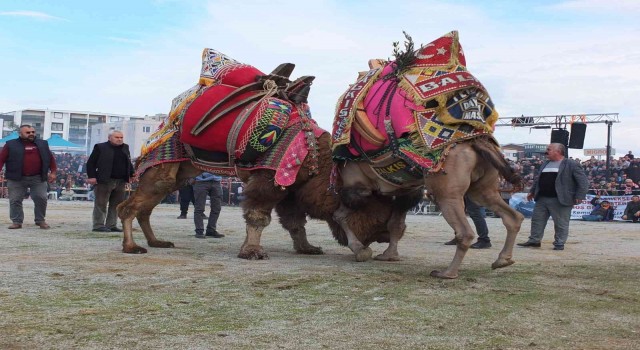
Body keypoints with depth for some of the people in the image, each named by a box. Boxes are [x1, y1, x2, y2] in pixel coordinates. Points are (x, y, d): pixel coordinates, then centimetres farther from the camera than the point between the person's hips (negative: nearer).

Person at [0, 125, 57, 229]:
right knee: (15, 200, 1)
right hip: (16, 179, -1)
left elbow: (51, 158, 14)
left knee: (41, 199, -2)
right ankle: (17, 222, 10)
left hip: (38, 178, 1)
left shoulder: (43, 144, 11)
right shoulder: (11, 145, 2)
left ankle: (40, 220, 12)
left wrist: (53, 172, 6)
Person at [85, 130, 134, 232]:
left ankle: (111, 225, 15)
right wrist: (91, 176, -11)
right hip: (104, 181, -6)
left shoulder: (125, 148, 15)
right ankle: (98, 225, 2)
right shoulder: (100, 147, -2)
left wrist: (132, 175, 13)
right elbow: (91, 163, -3)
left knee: (116, 205, 8)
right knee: (101, 204, -2)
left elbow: (129, 163, 23)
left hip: (121, 182, 6)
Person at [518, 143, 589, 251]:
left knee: (561, 223, 1)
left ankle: (559, 244, 10)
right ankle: (534, 240, 18)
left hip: (560, 200, -7)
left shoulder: (571, 165, -5)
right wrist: (532, 191, 21)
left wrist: (579, 196, -13)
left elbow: (583, 181, -7)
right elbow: (538, 179, 27)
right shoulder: (545, 164, 17)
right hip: (541, 198, 7)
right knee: (537, 220, 9)